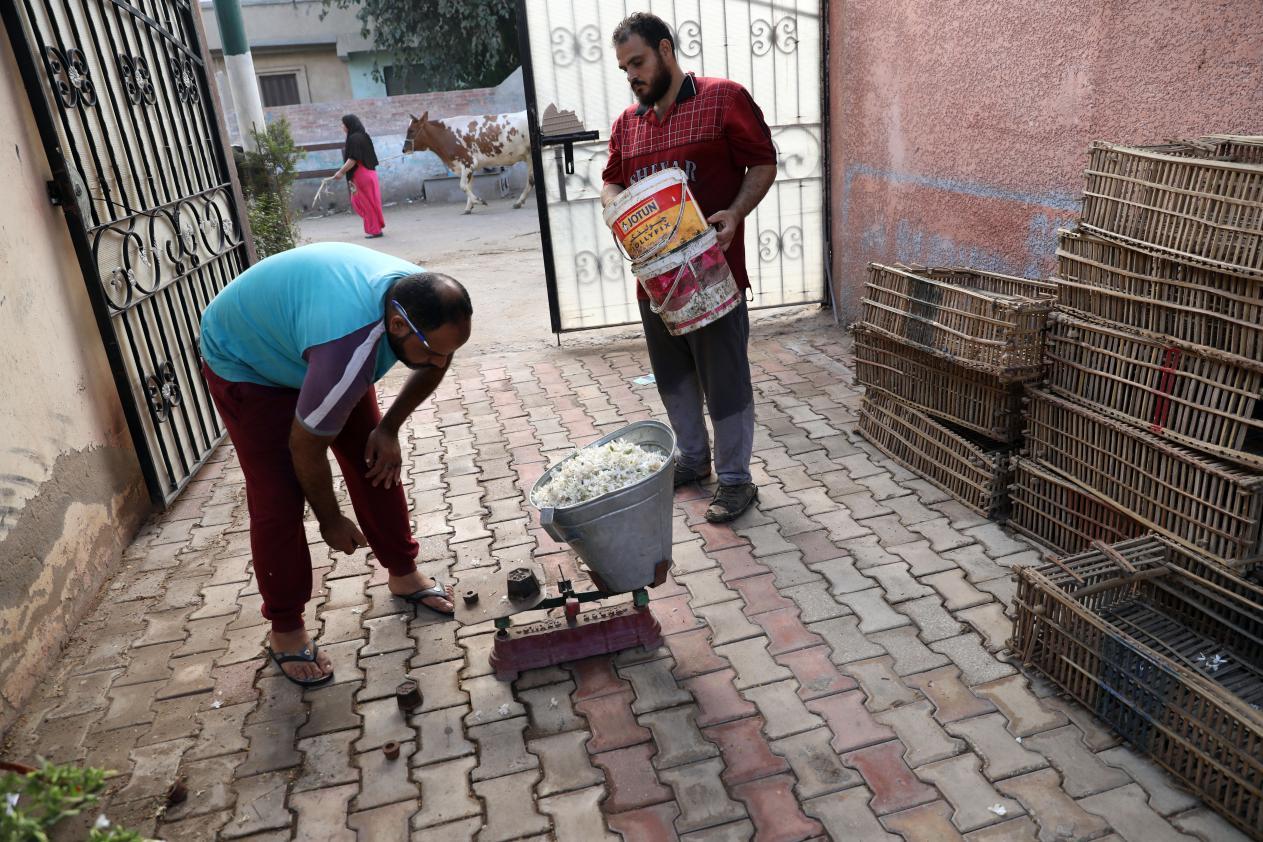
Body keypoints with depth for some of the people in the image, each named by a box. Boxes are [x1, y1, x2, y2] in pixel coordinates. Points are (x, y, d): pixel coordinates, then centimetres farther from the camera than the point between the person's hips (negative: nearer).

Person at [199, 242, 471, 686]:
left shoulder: (423, 300, -24)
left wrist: (389, 428, -7)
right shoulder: (350, 348, -45)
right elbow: (305, 448, -29)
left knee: (376, 461, 4)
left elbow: (434, 366, 1)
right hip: (243, 362, -6)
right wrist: (331, 521, -13)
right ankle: (285, 628, 9)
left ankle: (403, 573, 23)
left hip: (302, 334, 7)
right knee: (277, 500, -9)